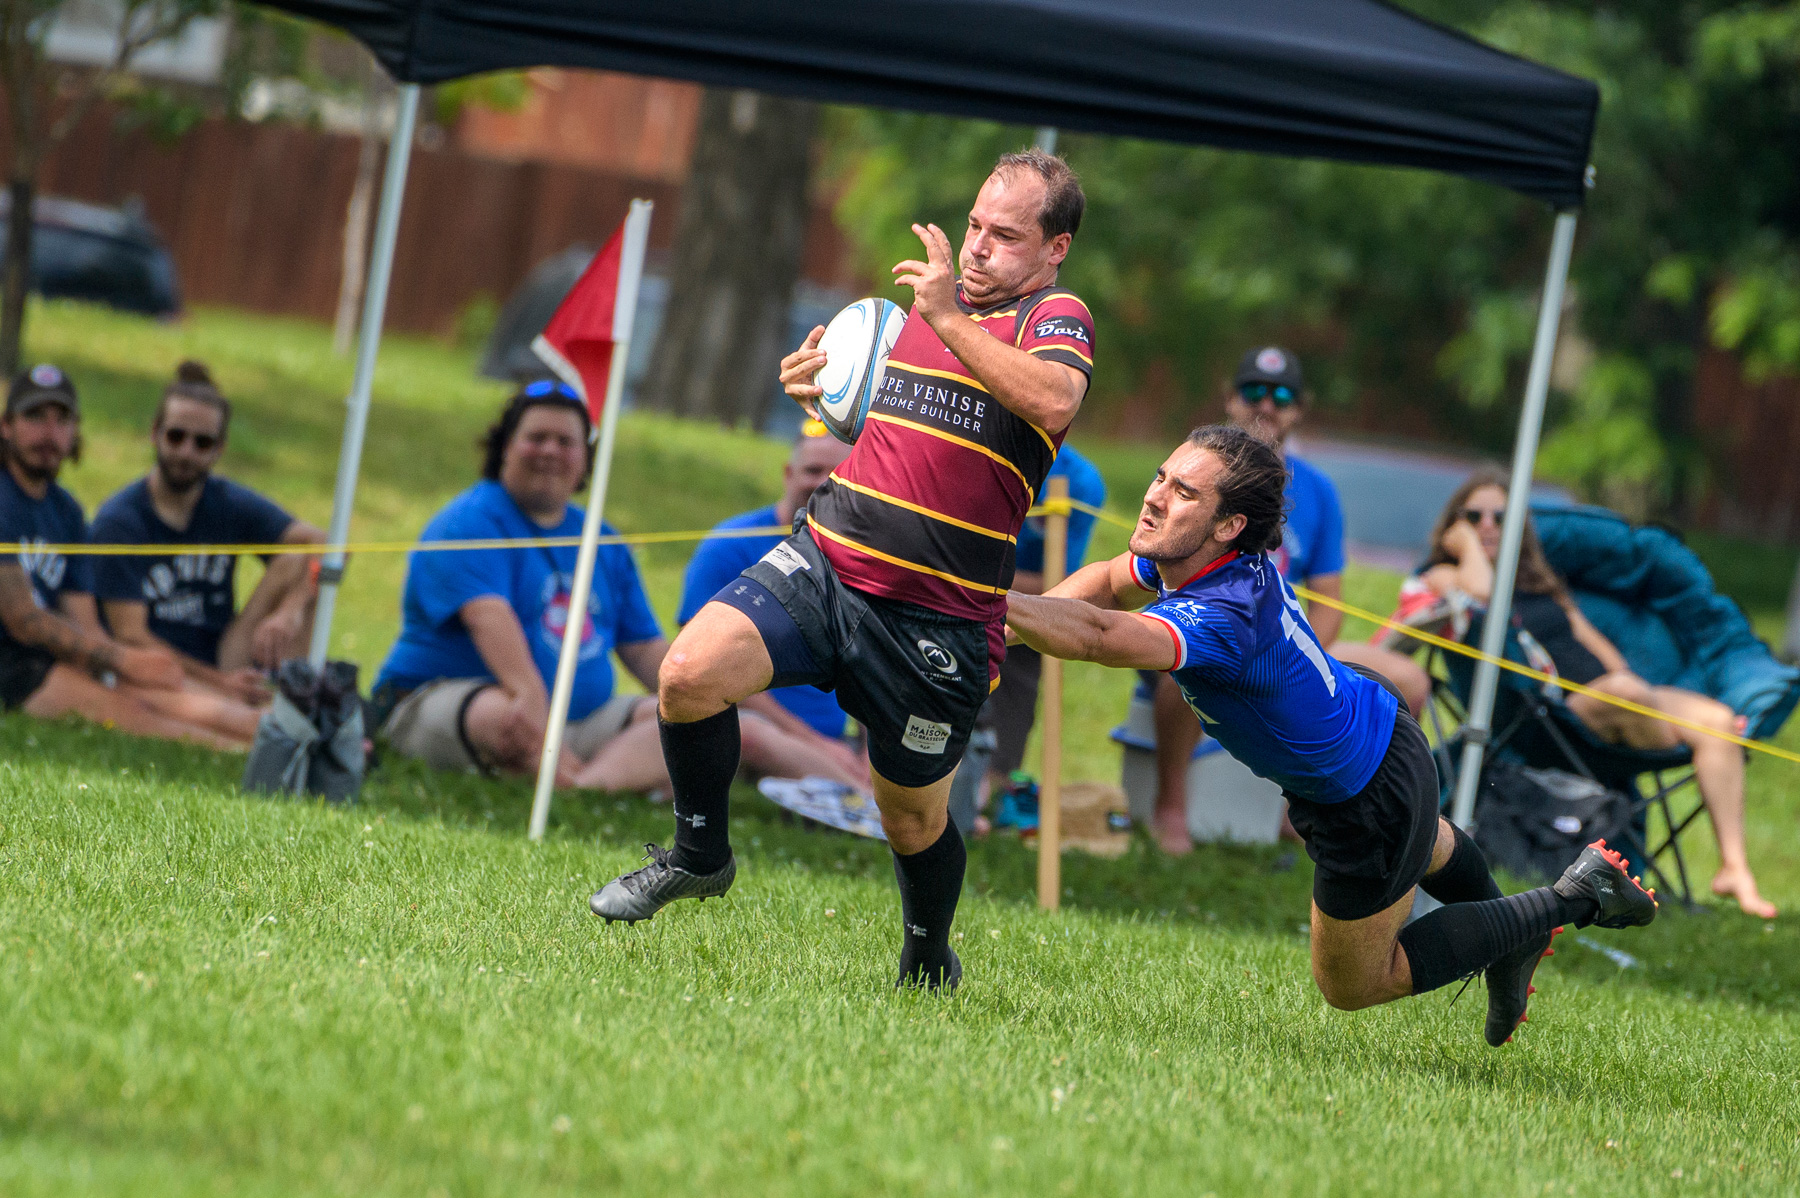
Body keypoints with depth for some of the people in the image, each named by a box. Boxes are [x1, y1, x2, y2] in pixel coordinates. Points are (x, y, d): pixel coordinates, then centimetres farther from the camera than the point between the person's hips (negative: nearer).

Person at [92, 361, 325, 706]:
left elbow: (322, 547, -6)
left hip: (225, 669, 5)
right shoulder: (117, 522, -5)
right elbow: (131, 636, -12)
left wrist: (290, 611, -27)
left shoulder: (232, 505, 8)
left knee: (293, 565, -12)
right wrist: (219, 682, -24)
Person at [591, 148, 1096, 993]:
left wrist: (950, 321, -27)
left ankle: (929, 964, 37)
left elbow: (1053, 400, -30)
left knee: (913, 819, 7)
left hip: (936, 620, -5)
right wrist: (820, 393, 11)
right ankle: (700, 854, 6)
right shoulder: (927, 299, 15)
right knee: (689, 672, -18)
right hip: (825, 562, 5)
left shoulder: (1055, 317, -6)